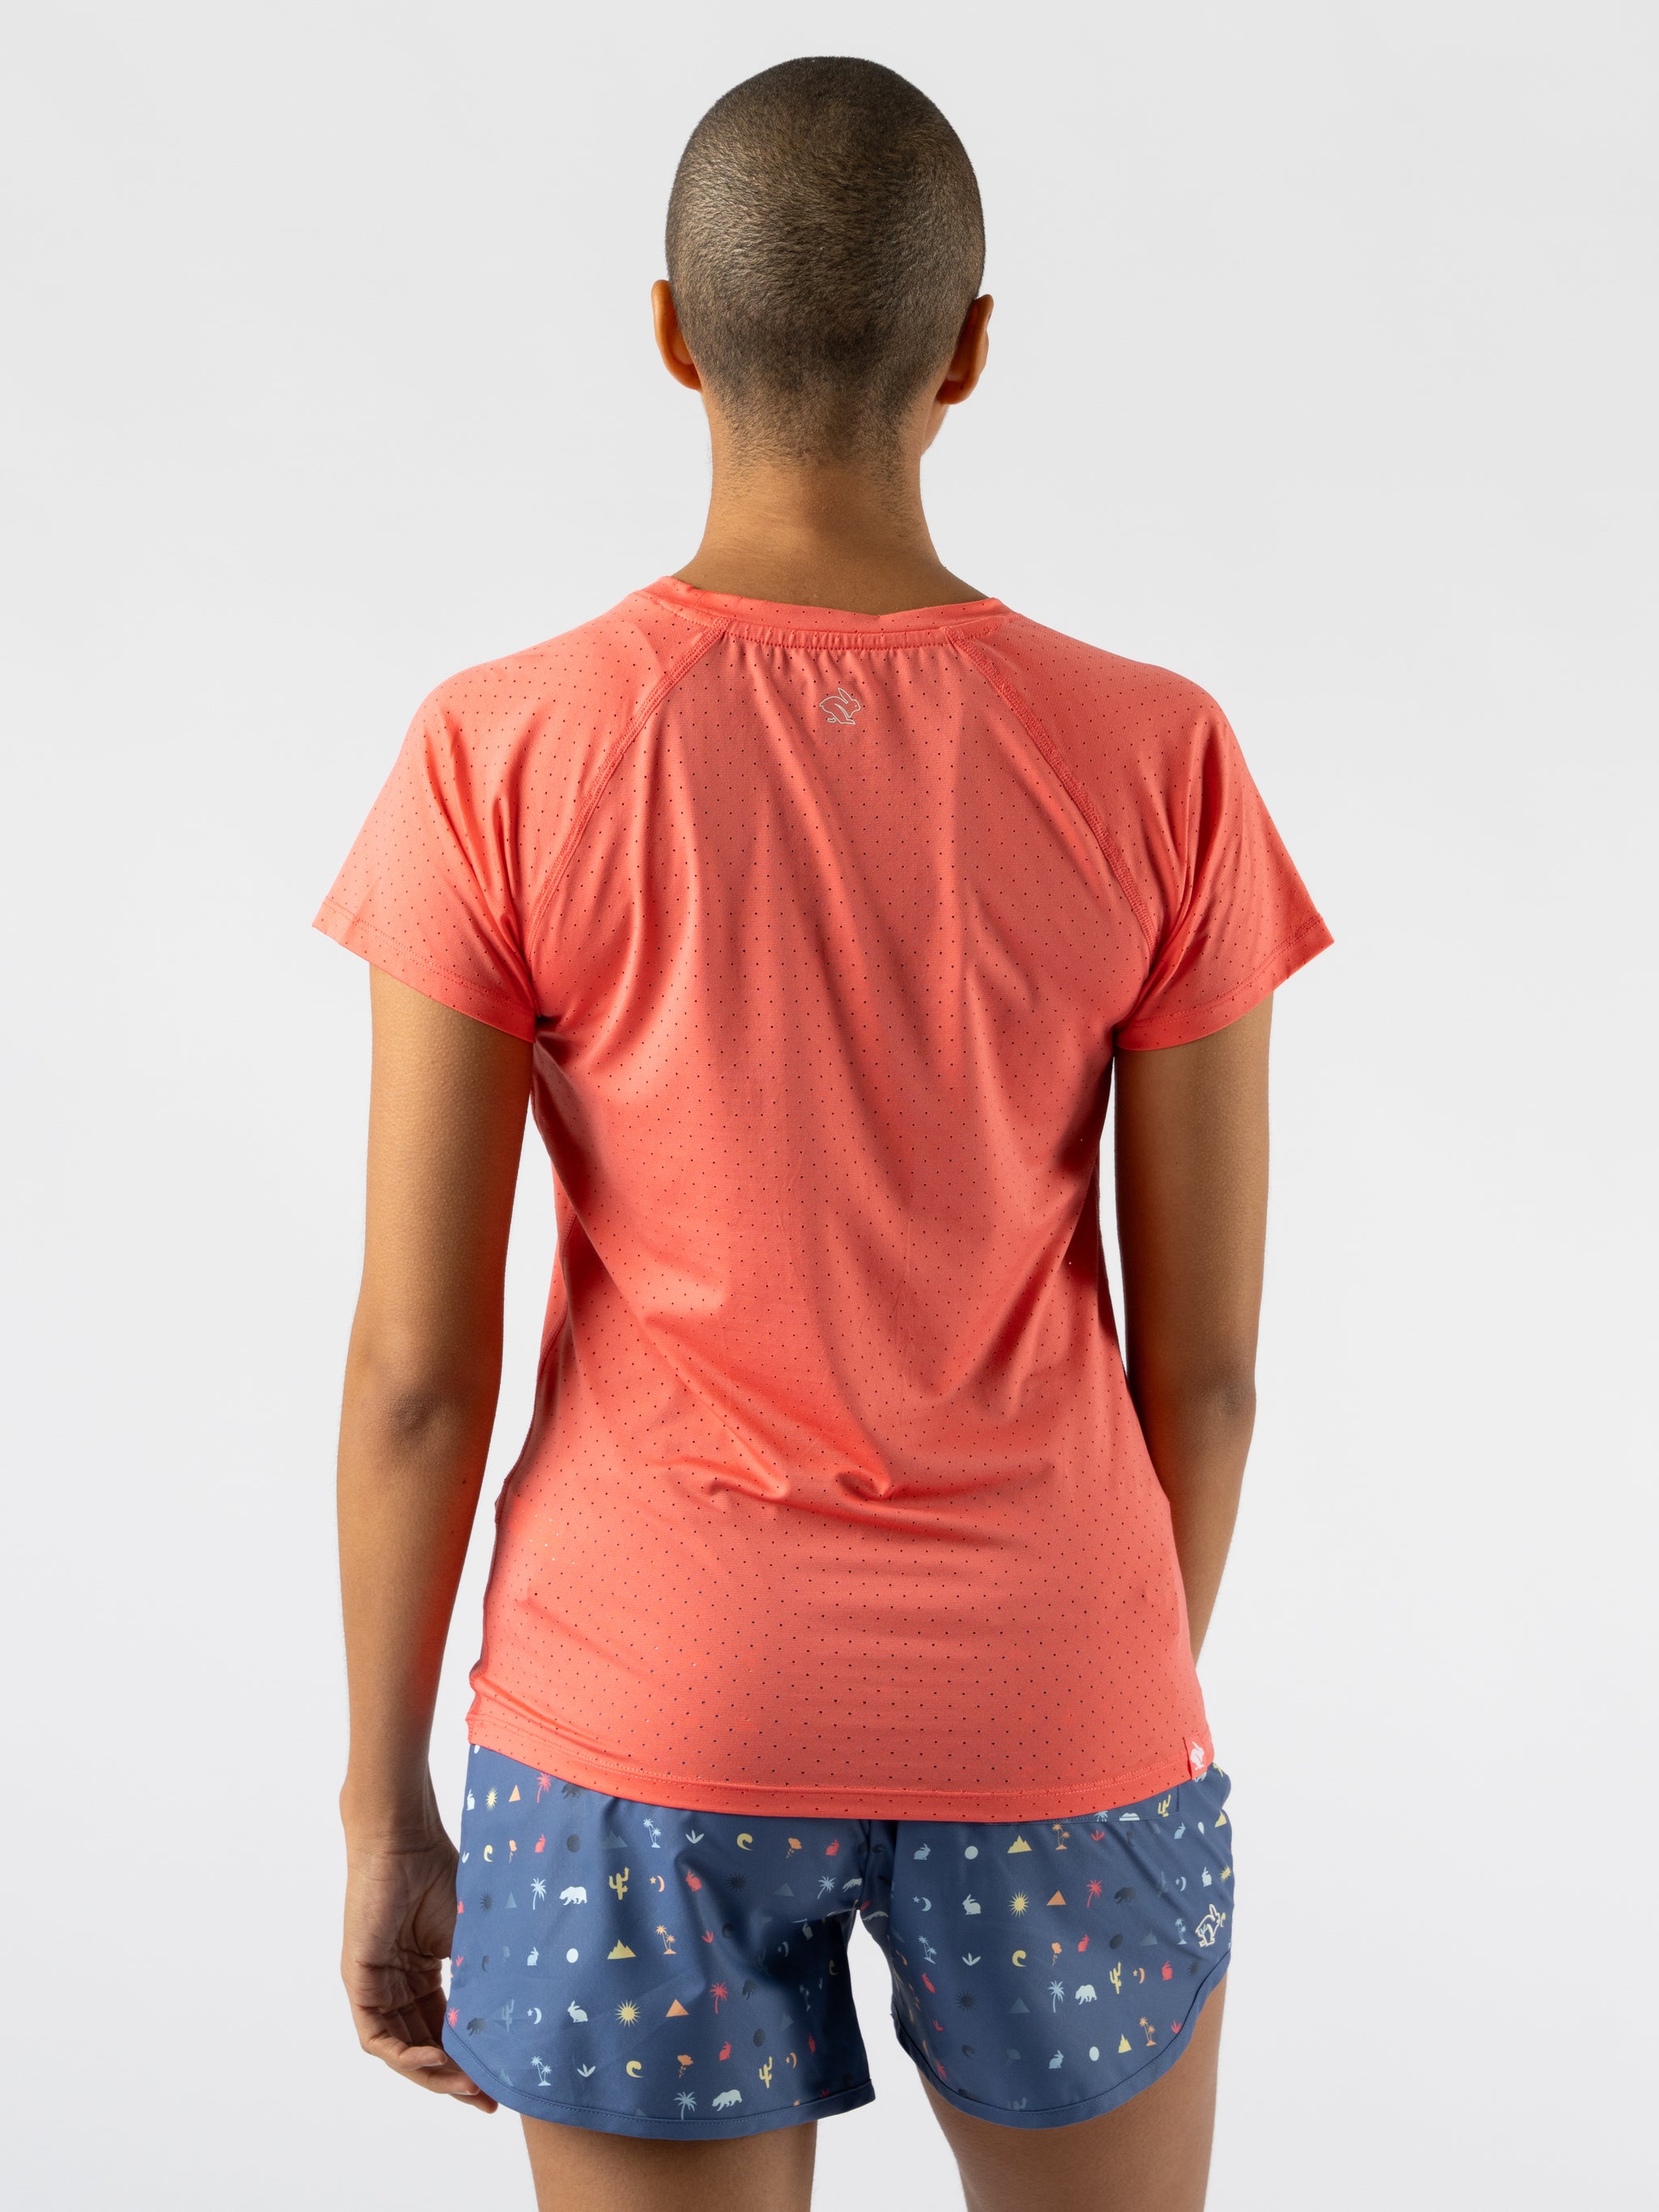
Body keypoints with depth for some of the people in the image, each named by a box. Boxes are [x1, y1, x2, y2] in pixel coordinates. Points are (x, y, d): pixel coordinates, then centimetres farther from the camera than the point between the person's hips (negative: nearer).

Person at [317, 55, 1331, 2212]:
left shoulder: (499, 763, -11)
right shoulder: (1159, 768, -9)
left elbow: (415, 1358, -9)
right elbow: (1204, 1351, -4)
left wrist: (386, 1811, 3)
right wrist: (1135, 1712, 13)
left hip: (647, 1724, 0)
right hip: (1037, 1727, 1)